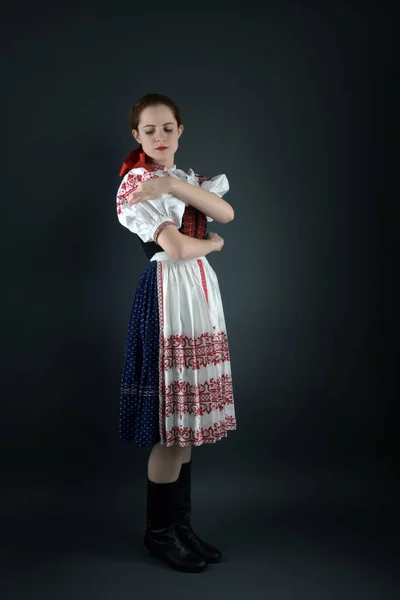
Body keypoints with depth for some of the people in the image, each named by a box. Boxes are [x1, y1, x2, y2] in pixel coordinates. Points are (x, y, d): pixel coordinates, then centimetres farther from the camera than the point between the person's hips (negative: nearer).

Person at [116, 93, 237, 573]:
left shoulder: (190, 179, 18)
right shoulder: (136, 184, -4)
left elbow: (226, 214, -4)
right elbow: (178, 248, -15)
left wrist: (174, 184, -13)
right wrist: (214, 243, 4)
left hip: (202, 293, 7)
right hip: (168, 295, -7)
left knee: (190, 418, 10)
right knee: (171, 429, -4)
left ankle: (182, 525, 23)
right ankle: (158, 532, 15)